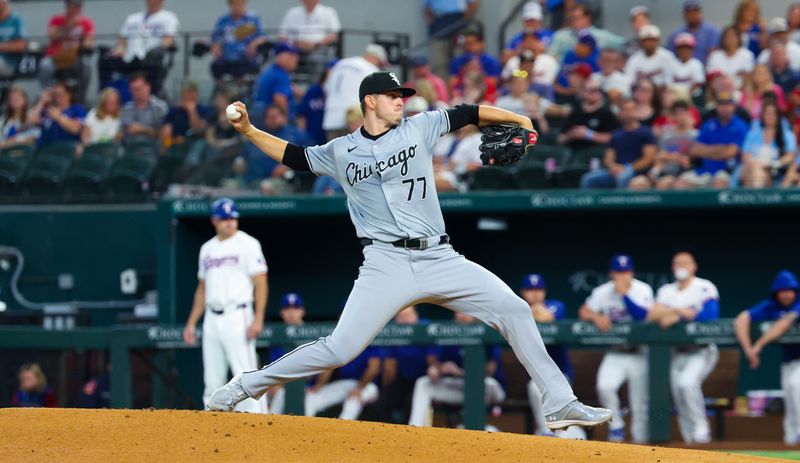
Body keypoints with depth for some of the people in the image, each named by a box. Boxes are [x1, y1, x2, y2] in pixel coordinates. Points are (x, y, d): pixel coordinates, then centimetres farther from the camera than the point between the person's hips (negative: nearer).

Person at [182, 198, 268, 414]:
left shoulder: (247, 244, -2)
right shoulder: (207, 248, 17)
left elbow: (260, 282, -8)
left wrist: (258, 319, -18)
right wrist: (192, 322, 17)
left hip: (237, 317, -6)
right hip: (212, 320, 6)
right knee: (212, 380, 6)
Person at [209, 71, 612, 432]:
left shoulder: (418, 128, 10)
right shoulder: (341, 152, 9)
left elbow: (468, 114, 12)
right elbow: (292, 156, 20)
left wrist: (518, 120, 3)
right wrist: (248, 131, 10)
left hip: (440, 260, 2)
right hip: (386, 265, -2)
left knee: (514, 310, -9)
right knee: (339, 349, -12)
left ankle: (559, 405, -2)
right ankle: (243, 387, 1)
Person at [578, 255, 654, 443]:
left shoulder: (643, 290, -9)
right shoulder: (603, 292, -2)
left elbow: (643, 316, -22)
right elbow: (583, 312, 1)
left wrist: (624, 294, -26)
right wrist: (596, 317, -21)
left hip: (639, 354, -1)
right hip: (615, 353, 1)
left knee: (640, 402, -1)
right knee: (604, 386, -24)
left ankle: (640, 439, 13)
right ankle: (616, 427, -5)